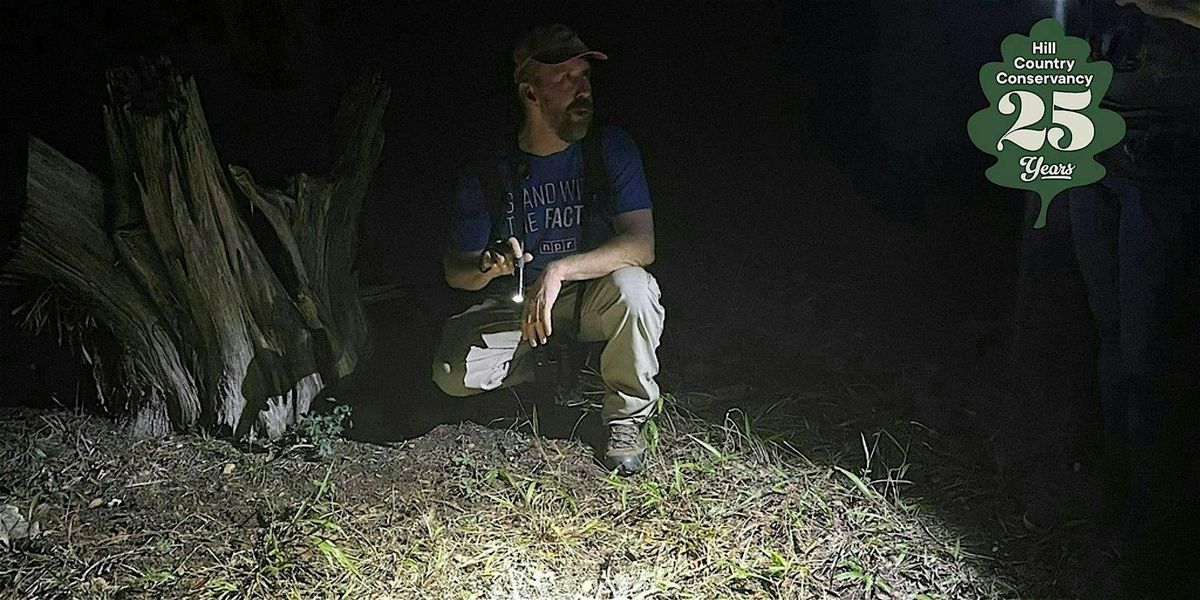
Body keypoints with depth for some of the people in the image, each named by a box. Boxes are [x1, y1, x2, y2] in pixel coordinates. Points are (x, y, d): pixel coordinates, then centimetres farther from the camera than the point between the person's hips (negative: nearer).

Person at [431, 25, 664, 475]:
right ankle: (542, 367, 11)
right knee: (454, 375, -23)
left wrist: (558, 271, -37)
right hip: (514, 303, 1)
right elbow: (455, 270, -5)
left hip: (591, 296, -1)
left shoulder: (611, 148, -12)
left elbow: (641, 244, -23)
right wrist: (488, 266, -31)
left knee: (632, 286, -35)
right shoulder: (488, 168, -9)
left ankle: (626, 418, -10)